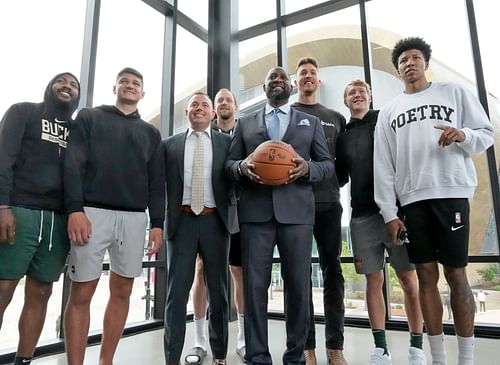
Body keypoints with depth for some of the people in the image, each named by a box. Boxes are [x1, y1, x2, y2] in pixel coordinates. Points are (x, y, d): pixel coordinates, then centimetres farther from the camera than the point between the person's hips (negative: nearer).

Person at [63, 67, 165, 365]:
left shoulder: (151, 133, 18)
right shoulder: (89, 118, 12)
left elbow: (157, 182, 12)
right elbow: (73, 165, 0)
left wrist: (157, 223, 3)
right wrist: (75, 209, -13)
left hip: (134, 217, 3)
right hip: (93, 212, -2)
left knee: (122, 292, 5)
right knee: (81, 293, -2)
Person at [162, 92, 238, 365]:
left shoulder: (227, 142, 7)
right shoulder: (170, 145, 10)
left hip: (215, 221, 0)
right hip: (182, 221, 1)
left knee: (217, 290, 9)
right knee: (177, 291, 3)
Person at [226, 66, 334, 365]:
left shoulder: (311, 122, 16)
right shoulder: (246, 123, 18)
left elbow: (328, 164, 12)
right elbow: (229, 163, 14)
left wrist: (307, 167, -10)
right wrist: (242, 167, -9)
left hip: (296, 211, 0)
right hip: (255, 211, 1)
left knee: (298, 285, 4)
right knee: (255, 284, 1)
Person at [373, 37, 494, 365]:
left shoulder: (454, 92, 13)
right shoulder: (389, 112, 15)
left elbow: (487, 134, 9)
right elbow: (383, 165, 8)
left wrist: (463, 135, -15)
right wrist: (389, 212, 0)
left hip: (451, 193, -2)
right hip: (411, 200, 2)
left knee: (456, 274, -1)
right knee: (427, 275, 4)